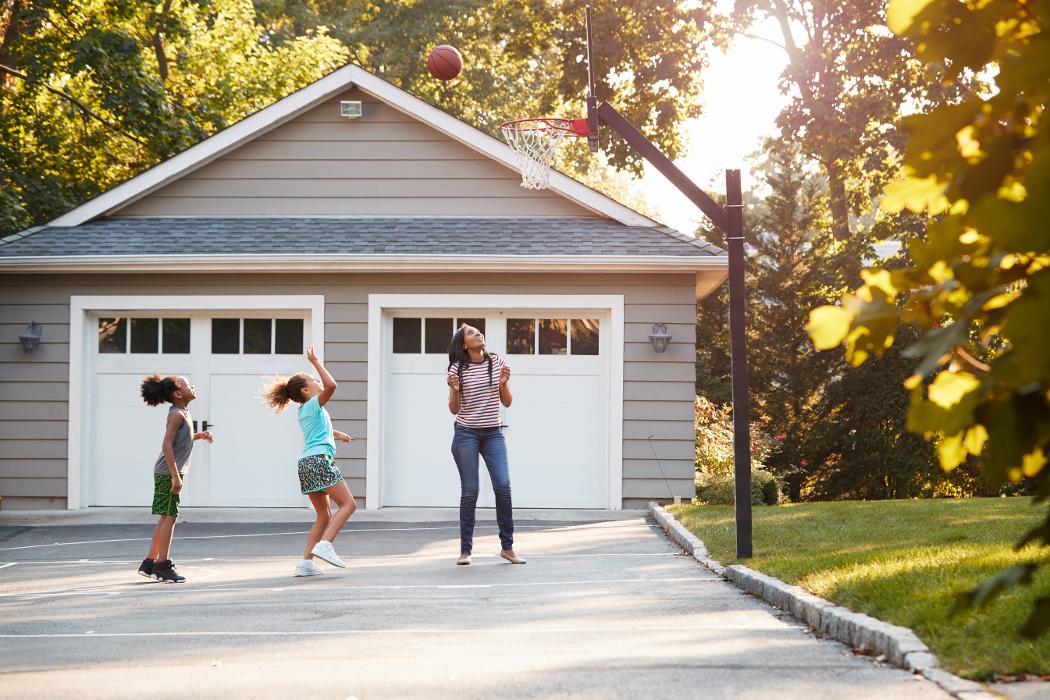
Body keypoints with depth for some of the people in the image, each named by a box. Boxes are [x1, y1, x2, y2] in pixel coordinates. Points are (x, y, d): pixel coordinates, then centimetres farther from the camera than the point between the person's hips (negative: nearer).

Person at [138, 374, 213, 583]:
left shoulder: (182, 413, 14)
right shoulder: (177, 414, -15)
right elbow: (167, 445, -23)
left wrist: (199, 436, 14)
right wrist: (175, 476, -25)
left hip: (167, 473, 10)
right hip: (168, 473, -10)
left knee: (165, 518, 14)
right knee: (169, 517, -7)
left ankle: (150, 563, 19)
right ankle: (163, 566, -4)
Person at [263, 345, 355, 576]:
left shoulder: (304, 411, 25)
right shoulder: (314, 404, 0)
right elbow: (331, 385, -18)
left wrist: (336, 434, 60)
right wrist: (315, 362, -9)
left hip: (305, 464, 9)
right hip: (319, 459, -9)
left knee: (324, 515, 12)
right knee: (347, 503, -9)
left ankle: (307, 562, 2)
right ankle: (325, 545, -26)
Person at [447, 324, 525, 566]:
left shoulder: (498, 363, 6)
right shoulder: (457, 369, -1)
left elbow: (507, 402, 9)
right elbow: (454, 409, 3)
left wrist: (503, 383, -9)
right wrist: (455, 391, -16)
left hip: (493, 433, 2)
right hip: (466, 434, -2)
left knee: (503, 486, -10)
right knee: (469, 491, -3)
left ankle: (507, 547, -1)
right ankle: (465, 550, 3)